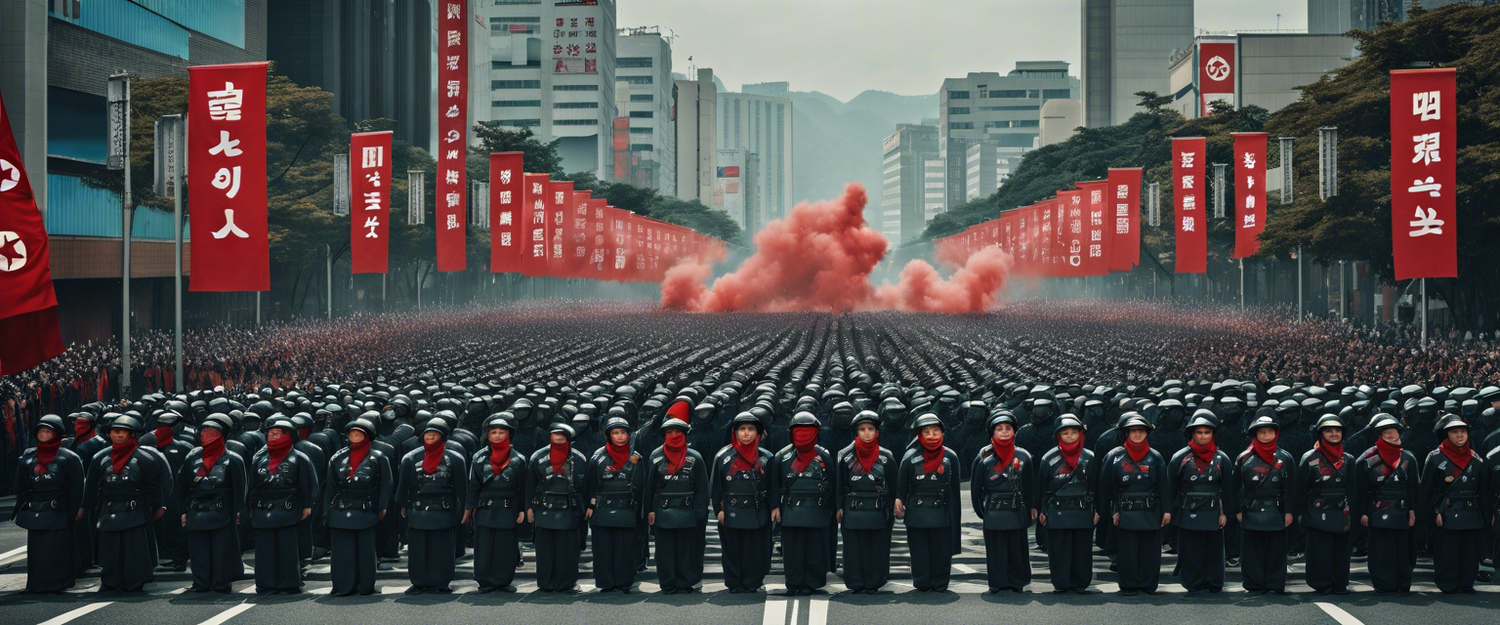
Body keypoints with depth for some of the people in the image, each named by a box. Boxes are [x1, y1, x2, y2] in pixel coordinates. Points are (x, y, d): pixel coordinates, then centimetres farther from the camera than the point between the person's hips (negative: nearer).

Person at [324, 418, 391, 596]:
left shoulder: (378, 458, 1)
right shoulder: (338, 457, 9)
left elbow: (387, 484, 2)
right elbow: (330, 486, 11)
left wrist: (382, 507, -4)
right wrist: (326, 513, 7)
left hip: (365, 513, -2)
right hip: (340, 513, 3)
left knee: (365, 552, 2)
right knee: (341, 551, 2)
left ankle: (365, 586, 11)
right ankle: (343, 586, 9)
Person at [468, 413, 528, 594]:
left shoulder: (518, 459, 1)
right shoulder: (479, 458, 2)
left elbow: (523, 487, 4)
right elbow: (473, 486, 6)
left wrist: (522, 510, 1)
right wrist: (472, 508, 3)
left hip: (508, 511, 0)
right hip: (485, 511, 0)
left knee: (507, 548, 3)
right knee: (484, 548, 1)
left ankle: (504, 581, 13)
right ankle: (486, 581, 9)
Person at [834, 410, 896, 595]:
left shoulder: (886, 457, 1)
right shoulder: (846, 456, 1)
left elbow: (892, 487, 6)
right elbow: (840, 485, 5)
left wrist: (891, 512, 5)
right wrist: (839, 508, 0)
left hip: (878, 514, 0)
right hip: (852, 514, 0)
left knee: (877, 550, 4)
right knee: (854, 550, 3)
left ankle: (873, 583, 14)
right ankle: (856, 584, 11)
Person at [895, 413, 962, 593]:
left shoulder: (950, 457, 2)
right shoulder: (910, 458, -1)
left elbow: (954, 490, 7)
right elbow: (901, 488, 0)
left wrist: (955, 520, 6)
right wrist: (899, 504, -19)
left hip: (941, 515, 0)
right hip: (916, 516, 0)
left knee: (942, 553, 3)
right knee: (919, 555, 6)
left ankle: (940, 585, 16)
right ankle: (922, 586, 18)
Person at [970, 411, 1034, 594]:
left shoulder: (1023, 457, 1)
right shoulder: (984, 459, -4)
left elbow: (1030, 486, 8)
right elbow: (975, 488, 3)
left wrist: (1032, 508, 9)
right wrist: (980, 511, 6)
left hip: (1017, 515, 1)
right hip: (993, 515, -1)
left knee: (1017, 549, 7)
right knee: (996, 551, 4)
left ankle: (1018, 584, 19)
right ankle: (997, 584, 14)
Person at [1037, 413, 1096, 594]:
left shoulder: (1089, 458, 3)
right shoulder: (1049, 459, 0)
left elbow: (1097, 486, 8)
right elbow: (1041, 487, 4)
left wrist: (1097, 510, 3)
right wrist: (1041, 511, 2)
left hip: (1083, 512, 1)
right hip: (1057, 513, -1)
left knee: (1082, 549, 5)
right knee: (1058, 550, 1)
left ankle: (1080, 583, 15)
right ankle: (1060, 584, 10)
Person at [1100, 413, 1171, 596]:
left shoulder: (1155, 457, 5)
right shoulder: (1115, 456, 1)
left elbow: (1164, 486, 6)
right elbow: (1107, 486, 2)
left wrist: (1166, 510, 0)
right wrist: (1113, 510, -3)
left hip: (1150, 513, 1)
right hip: (1126, 514, -1)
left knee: (1150, 551, 4)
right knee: (1127, 552, 1)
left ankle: (1148, 585, 13)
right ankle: (1128, 585, 10)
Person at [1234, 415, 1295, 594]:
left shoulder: (1285, 458, 2)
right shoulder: (1244, 458, 3)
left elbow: (1289, 487, 2)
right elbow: (1238, 487, 5)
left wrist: (1288, 511, -2)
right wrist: (1238, 510, 1)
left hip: (1275, 513, 0)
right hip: (1251, 513, 0)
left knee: (1275, 552, 4)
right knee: (1252, 552, 3)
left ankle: (1276, 586, 10)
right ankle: (1254, 585, 9)